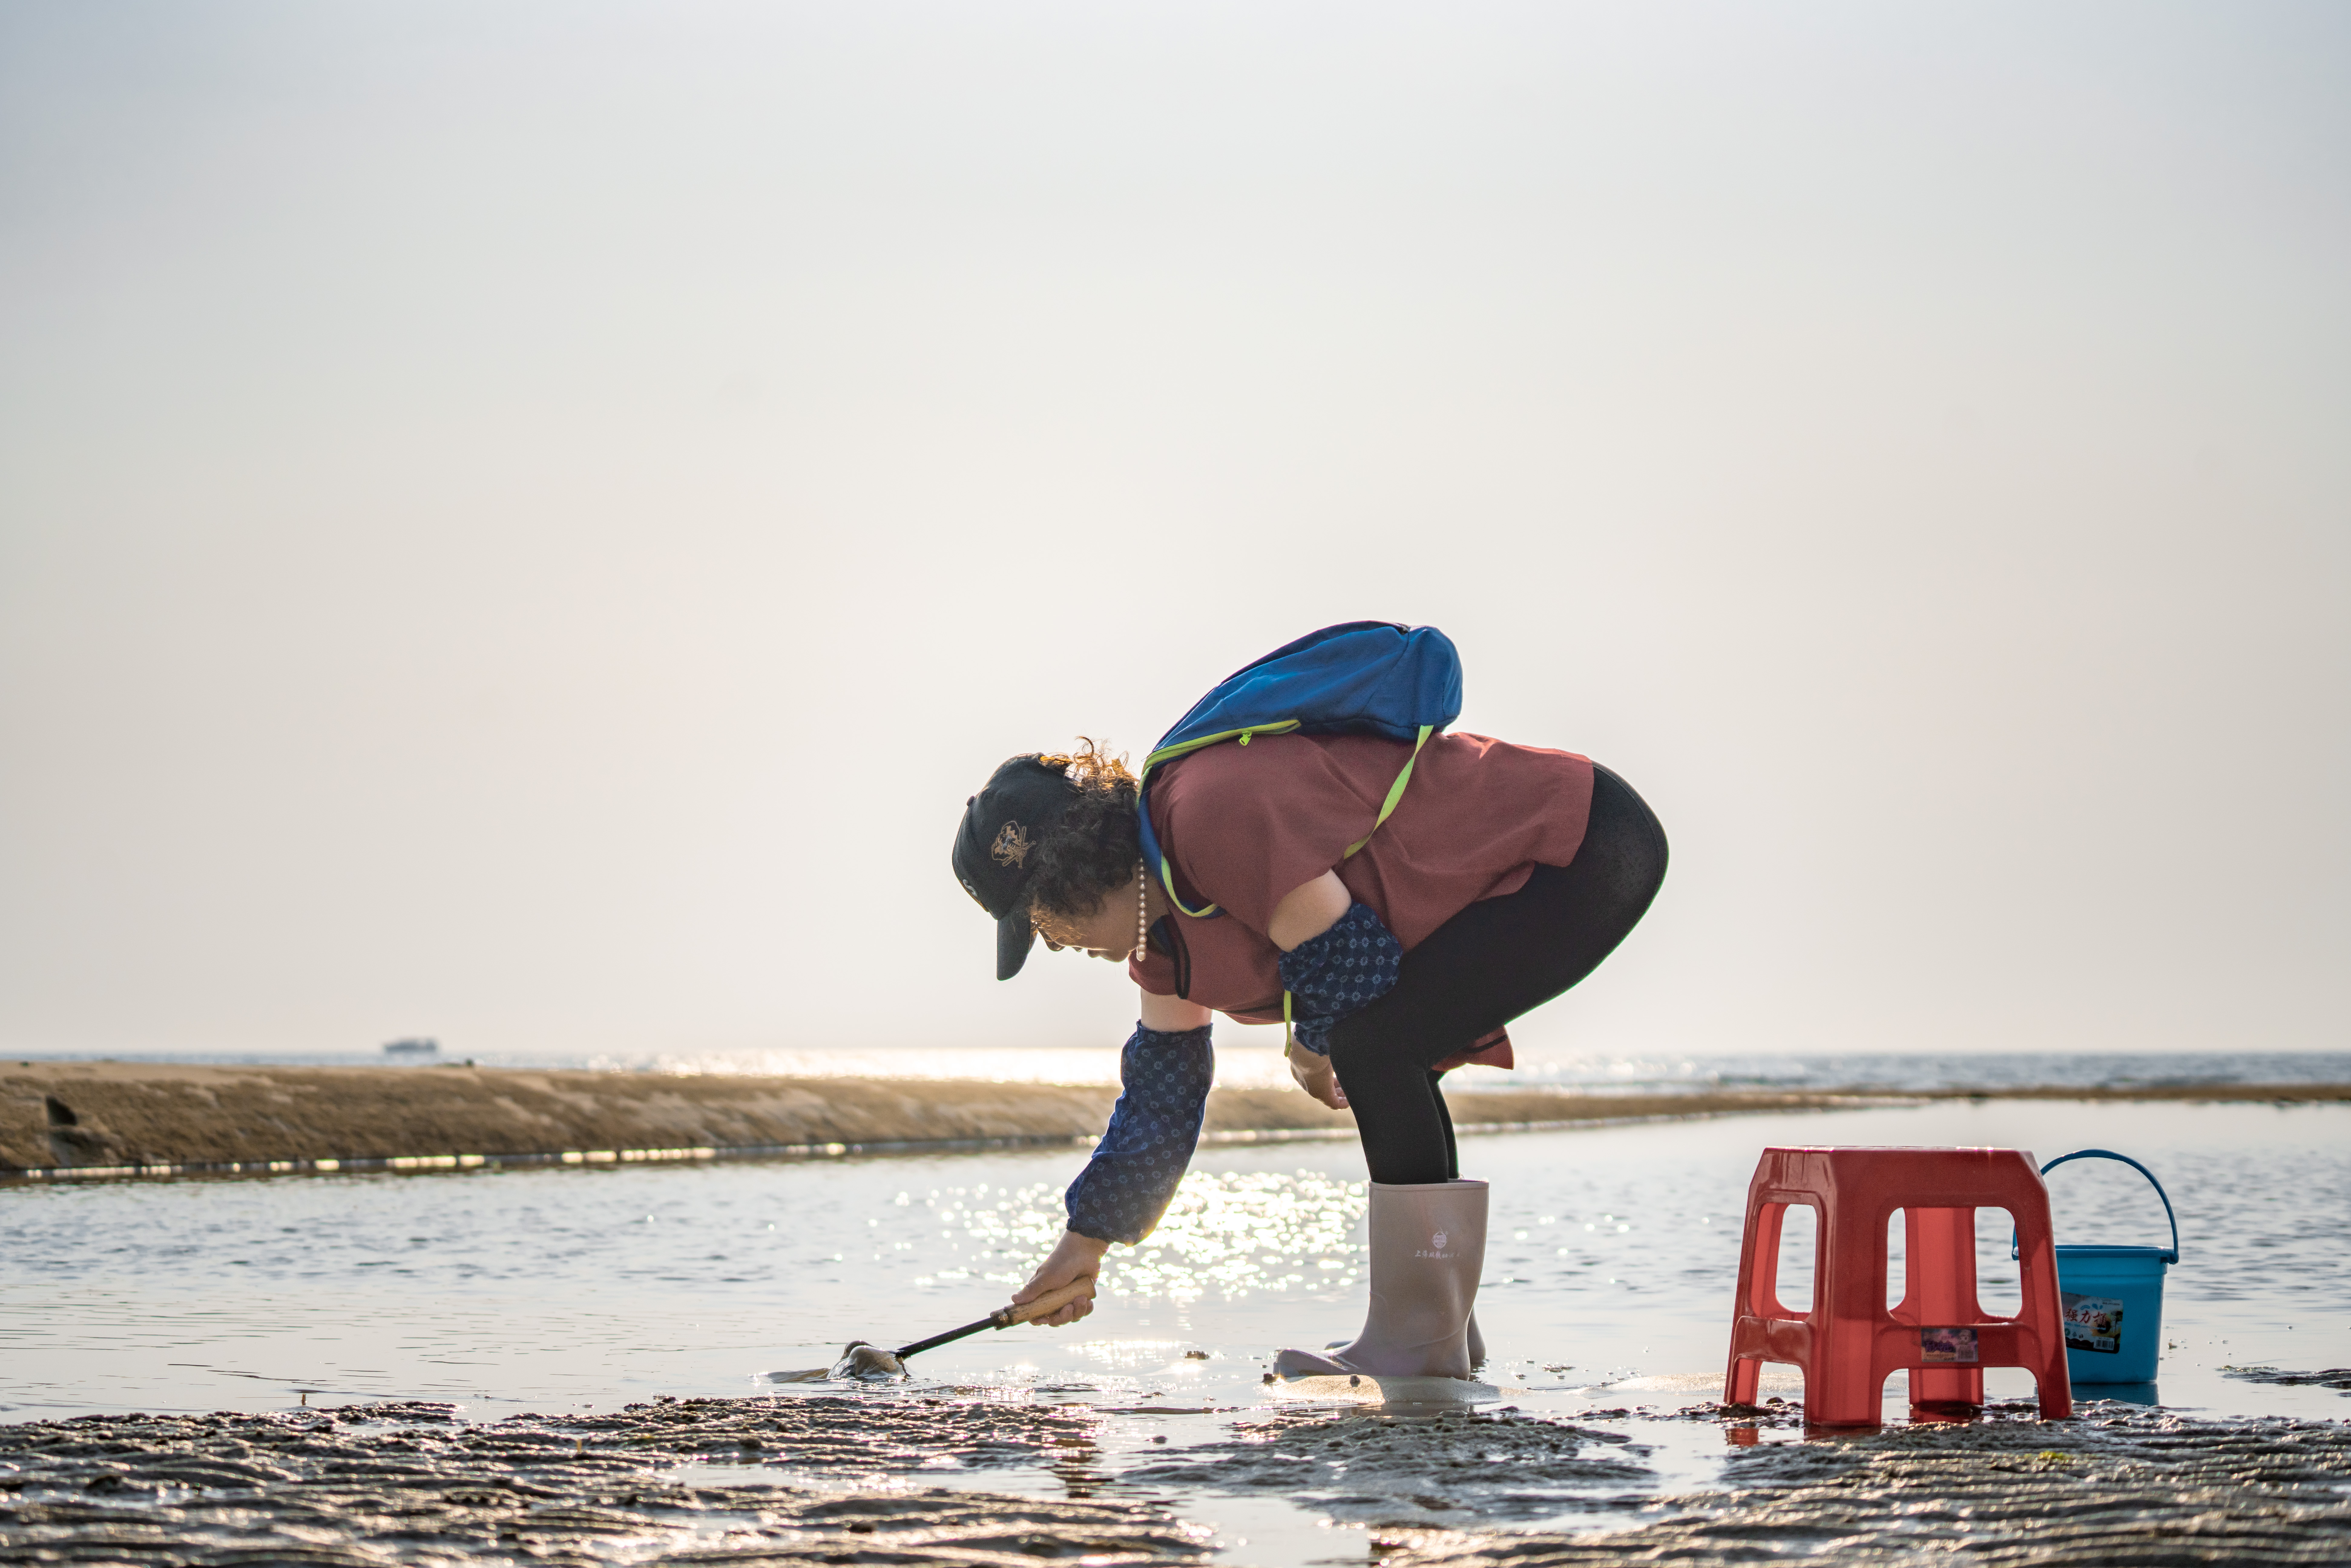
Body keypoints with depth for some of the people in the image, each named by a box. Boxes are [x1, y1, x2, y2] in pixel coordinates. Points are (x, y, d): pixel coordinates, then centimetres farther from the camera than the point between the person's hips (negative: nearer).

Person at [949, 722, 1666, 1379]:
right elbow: (1161, 1088, 16)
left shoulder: (1213, 814, -26)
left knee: (1373, 1045, -18)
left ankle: (1420, 1335, -12)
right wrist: (1088, 1240, 17)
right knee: (1381, 1065, 12)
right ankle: (1446, 1325, 18)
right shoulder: (1160, 925, 8)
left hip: (1593, 853, -10)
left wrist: (1315, 1046, -1)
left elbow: (1349, 959, -22)